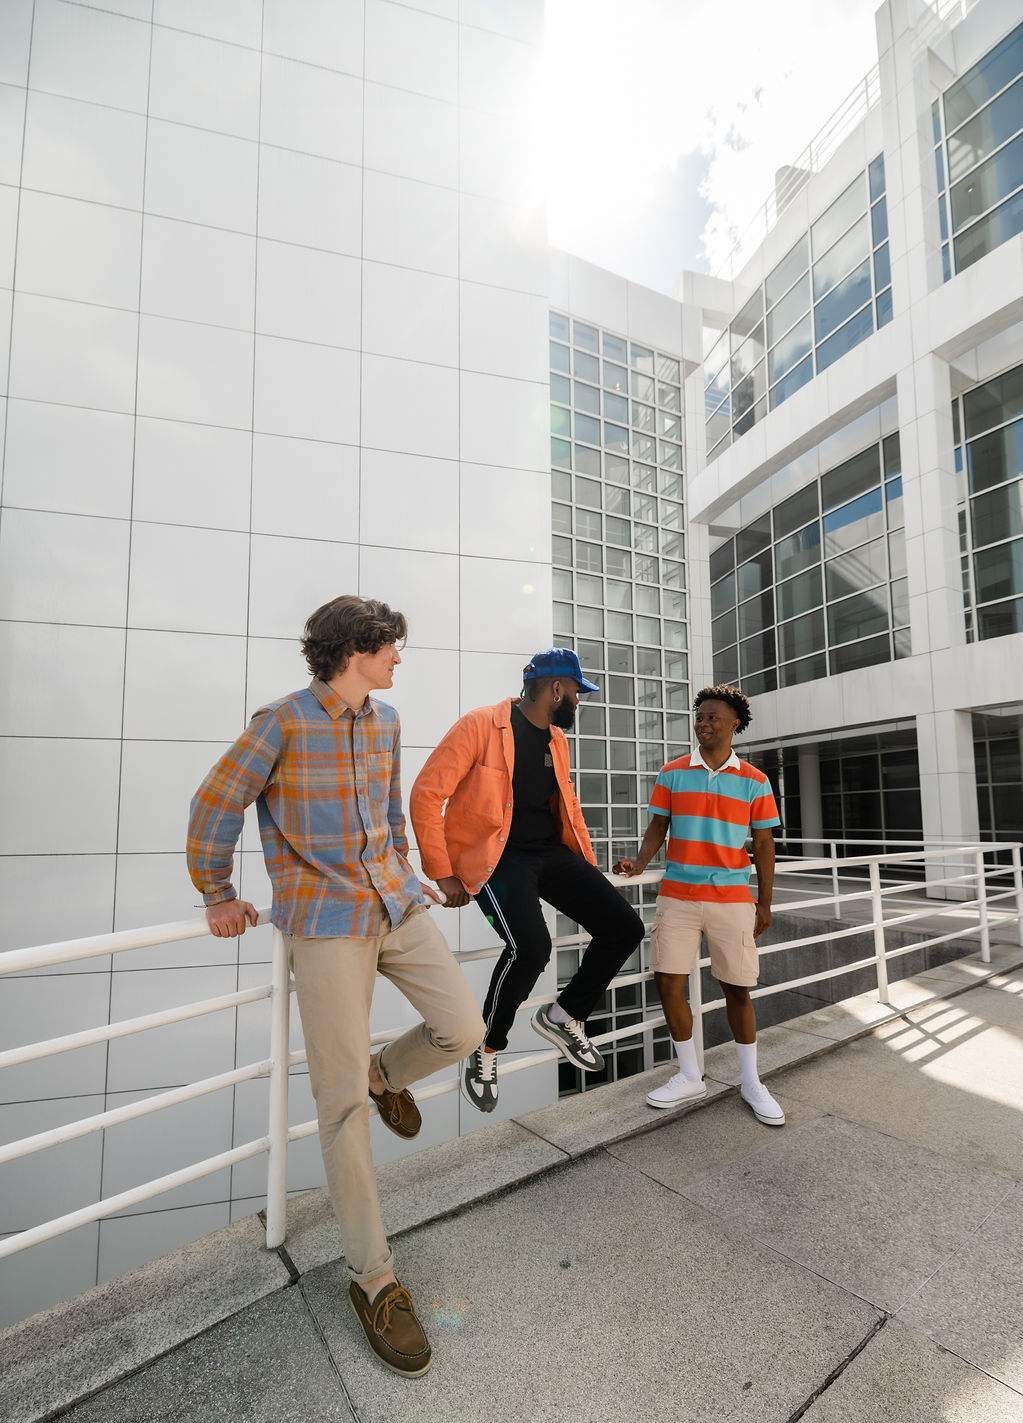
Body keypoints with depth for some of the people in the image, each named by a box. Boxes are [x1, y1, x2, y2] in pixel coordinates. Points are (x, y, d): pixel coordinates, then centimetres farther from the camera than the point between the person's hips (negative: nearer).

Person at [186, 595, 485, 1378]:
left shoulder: (384, 719, 6)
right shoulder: (283, 720, -13)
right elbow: (216, 805, -4)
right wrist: (218, 898, 4)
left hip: (393, 903, 6)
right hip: (325, 922, -6)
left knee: (463, 1029, -3)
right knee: (342, 1100, 0)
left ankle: (388, 1073, 32)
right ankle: (374, 1279, 17)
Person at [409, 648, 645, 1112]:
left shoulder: (557, 739, 11)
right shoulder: (481, 725, -13)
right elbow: (426, 794, -14)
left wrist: (588, 865, 21)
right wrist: (443, 874, -15)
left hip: (552, 852, 8)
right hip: (499, 856, -7)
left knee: (624, 927, -3)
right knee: (530, 947, -28)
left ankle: (564, 1016, 19)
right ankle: (487, 1049, 1)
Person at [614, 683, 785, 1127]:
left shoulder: (754, 781, 2)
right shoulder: (672, 773, 3)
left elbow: (763, 846, 6)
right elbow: (657, 828, 5)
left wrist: (765, 904, 5)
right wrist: (639, 863, -13)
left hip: (733, 900, -1)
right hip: (677, 897, 1)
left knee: (737, 989, 7)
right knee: (669, 983, 2)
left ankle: (751, 1083, 27)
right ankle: (689, 1077, 22)